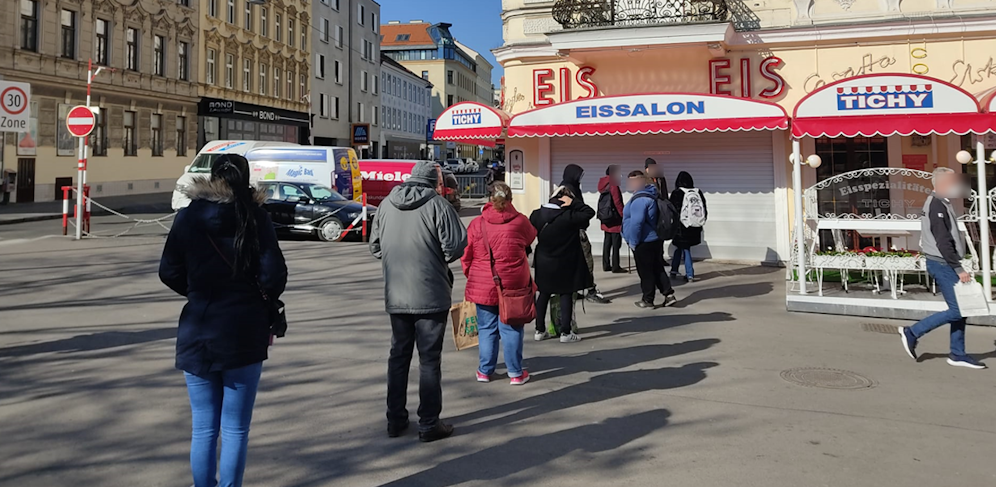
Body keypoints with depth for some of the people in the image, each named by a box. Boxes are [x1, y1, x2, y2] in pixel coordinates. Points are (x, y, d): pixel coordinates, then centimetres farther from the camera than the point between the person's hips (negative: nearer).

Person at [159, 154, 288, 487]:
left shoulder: (188, 216, 0)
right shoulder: (255, 217, -6)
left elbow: (168, 273, 1)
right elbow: (274, 275, -12)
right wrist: (264, 305, 7)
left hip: (197, 334, 2)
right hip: (243, 332, -2)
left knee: (203, 428, 12)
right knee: (235, 429, 7)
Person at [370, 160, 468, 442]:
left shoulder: (387, 203, 5)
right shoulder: (436, 203, -11)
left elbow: (375, 245, 10)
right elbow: (456, 245, -14)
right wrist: (439, 259, 5)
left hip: (396, 296, 5)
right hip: (430, 295, -5)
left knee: (398, 355, 16)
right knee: (429, 359, 5)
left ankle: (395, 420, 24)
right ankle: (429, 424, 11)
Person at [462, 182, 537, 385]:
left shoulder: (477, 224, -3)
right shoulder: (520, 221, -3)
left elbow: (466, 256, 3)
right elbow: (531, 237, 18)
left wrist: (471, 275, 18)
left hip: (483, 285, 1)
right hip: (513, 284, 0)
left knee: (486, 328, 12)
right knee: (511, 328, 7)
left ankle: (485, 371, 20)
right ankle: (516, 373, 13)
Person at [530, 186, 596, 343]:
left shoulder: (537, 215, -3)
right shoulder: (568, 217, -19)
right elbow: (590, 212, -10)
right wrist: (574, 202, -9)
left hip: (543, 263, 5)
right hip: (565, 264, -4)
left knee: (543, 294, 14)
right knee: (566, 295, 5)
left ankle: (540, 330, 19)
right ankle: (565, 332, 7)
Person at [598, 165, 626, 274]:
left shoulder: (604, 185, 13)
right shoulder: (613, 185, -12)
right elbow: (617, 202, -17)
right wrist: (624, 215, -12)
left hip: (606, 219, 9)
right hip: (615, 219, -9)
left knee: (607, 242, 11)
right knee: (616, 243, -5)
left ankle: (606, 265, 14)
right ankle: (615, 267, -4)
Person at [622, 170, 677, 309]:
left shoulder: (639, 199, -21)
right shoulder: (650, 196, 13)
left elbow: (636, 222, -27)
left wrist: (633, 241, -17)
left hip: (643, 242, -10)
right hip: (655, 239, 10)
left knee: (645, 272, 1)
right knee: (657, 269, 14)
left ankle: (648, 300, 10)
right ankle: (669, 295, 13)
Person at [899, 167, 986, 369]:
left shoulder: (941, 203, 15)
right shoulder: (937, 205, -17)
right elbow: (943, 242, -23)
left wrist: (957, 266, 17)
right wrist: (959, 269, -21)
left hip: (944, 263, 10)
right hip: (942, 263, -10)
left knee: (960, 308, 11)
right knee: (957, 310, -8)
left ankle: (957, 354, 17)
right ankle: (912, 332, 1)